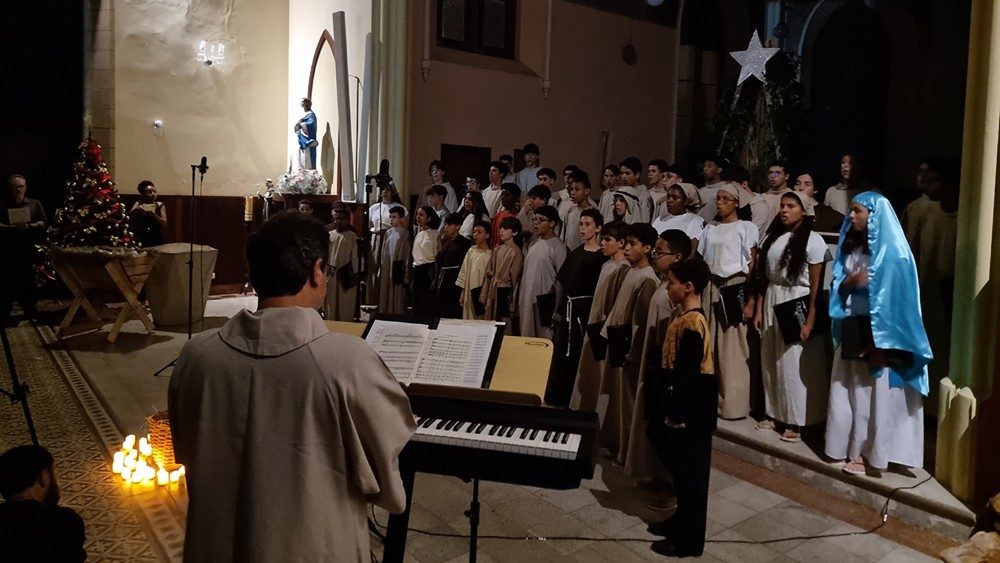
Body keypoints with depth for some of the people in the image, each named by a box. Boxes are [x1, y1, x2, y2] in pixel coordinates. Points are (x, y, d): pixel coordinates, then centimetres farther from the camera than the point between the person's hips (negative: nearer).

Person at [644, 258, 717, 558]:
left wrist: (676, 415, -18)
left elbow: (688, 374, -23)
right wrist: (670, 410, 19)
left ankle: (690, 540, 16)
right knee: (682, 469, 20)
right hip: (685, 403, 10)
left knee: (690, 473, 3)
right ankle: (681, 521, 36)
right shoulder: (686, 317, 8)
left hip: (691, 409, -10)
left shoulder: (691, 323, -22)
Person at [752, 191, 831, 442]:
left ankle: (796, 421, 10)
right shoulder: (772, 237, 10)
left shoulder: (813, 241, -8)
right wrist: (758, 309, 7)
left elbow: (816, 285, -10)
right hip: (772, 302, 6)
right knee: (770, 360, 11)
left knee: (793, 363, -1)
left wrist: (810, 321, -13)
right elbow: (763, 276, 11)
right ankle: (774, 414, 24)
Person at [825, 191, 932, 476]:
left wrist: (880, 342, -17)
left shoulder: (892, 252, -10)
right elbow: (838, 287, 13)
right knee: (850, 390, 10)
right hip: (851, 329, 7)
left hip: (879, 332, -7)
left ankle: (870, 453, 9)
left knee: (875, 392, 0)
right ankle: (855, 448, 20)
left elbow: (896, 298, -14)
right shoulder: (850, 246, 11)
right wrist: (849, 283, -11)